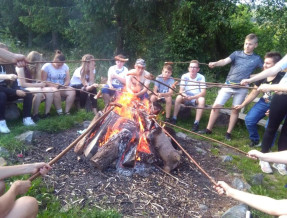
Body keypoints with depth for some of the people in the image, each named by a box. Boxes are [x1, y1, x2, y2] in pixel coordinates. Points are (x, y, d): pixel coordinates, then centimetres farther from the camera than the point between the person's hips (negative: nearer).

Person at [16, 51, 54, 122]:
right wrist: (39, 85, -19)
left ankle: (47, 114, -19)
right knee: (38, 91, -36)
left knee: (50, 90, -20)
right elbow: (22, 84, -18)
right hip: (22, 89, -6)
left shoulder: (35, 67, 7)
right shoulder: (21, 66, -12)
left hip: (33, 88, 6)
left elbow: (37, 81, -1)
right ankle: (35, 115, -24)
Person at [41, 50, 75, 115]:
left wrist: (63, 86, -16)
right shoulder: (47, 66, -3)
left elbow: (67, 80, 6)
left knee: (72, 91, -25)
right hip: (50, 87, -4)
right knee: (56, 91, -38)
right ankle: (60, 112, -27)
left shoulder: (65, 66, 8)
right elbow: (43, 81, -8)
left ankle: (67, 111, -23)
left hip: (62, 88, 4)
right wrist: (53, 85, -23)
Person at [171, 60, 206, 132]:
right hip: (186, 98, 1)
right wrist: (184, 95, -36)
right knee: (179, 97, -27)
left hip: (196, 99, -1)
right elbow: (181, 90, -12)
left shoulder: (201, 77, -14)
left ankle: (196, 123, -25)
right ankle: (174, 118, -15)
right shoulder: (184, 76, -10)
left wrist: (191, 97, -32)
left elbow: (203, 92, -20)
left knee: (202, 99, -31)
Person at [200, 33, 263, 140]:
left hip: (242, 88, 0)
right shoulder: (236, 54, 3)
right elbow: (225, 61, -14)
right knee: (216, 106, -4)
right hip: (228, 85, 0)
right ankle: (208, 129, 9)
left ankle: (228, 133, 21)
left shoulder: (257, 59, 5)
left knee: (235, 110, 6)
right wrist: (215, 63, -33)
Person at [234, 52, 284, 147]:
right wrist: (242, 105, 5)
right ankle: (255, 141, 17)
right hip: (264, 102, 5)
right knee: (249, 119, -9)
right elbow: (254, 93, 5)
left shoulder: (282, 78, -23)